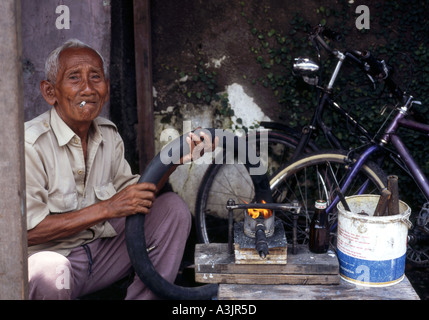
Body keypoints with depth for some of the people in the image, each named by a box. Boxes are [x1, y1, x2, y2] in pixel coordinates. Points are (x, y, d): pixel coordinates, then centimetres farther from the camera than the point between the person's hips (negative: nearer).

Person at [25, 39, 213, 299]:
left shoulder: (109, 134, 5)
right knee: (49, 274, -41)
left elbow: (131, 194, 8)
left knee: (173, 208, -4)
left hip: (102, 251, 7)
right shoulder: (31, 144, -18)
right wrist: (106, 209, -22)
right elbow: (28, 231, -21)